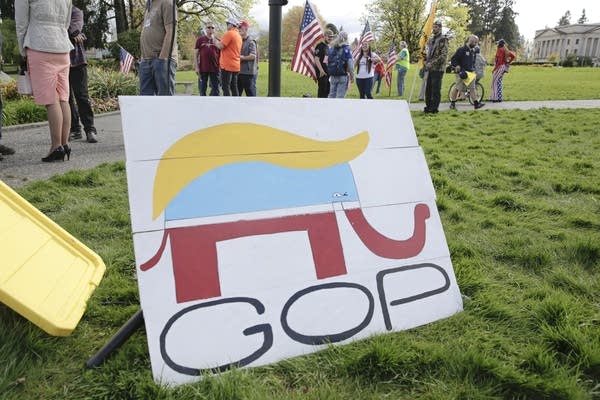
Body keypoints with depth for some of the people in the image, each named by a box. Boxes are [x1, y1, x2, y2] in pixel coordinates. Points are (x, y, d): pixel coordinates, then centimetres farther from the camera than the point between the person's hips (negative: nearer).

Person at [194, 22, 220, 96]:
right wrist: (197, 67, -5)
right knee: (202, 88, 4)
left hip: (215, 69, 1)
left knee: (215, 88, 4)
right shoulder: (200, 39, 5)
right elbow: (195, 54, 4)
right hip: (203, 68, -1)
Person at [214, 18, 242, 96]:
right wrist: (219, 41, 20)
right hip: (236, 66, 8)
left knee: (226, 87, -6)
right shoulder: (239, 36, 17)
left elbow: (221, 46, -15)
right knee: (234, 87, 11)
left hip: (227, 65, -8)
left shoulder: (229, 33, -10)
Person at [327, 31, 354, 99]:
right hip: (343, 76, -5)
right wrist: (352, 76, -3)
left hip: (332, 76, 5)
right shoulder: (346, 48, -8)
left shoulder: (331, 48, 8)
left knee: (331, 95, 12)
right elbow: (350, 63, -12)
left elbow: (327, 61, 11)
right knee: (340, 96, -2)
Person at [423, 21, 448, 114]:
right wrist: (426, 61, 8)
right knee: (428, 88, 11)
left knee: (436, 89, -5)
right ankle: (428, 106, 20)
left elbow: (444, 56, -16)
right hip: (430, 68, 8)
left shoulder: (443, 40, -8)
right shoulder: (431, 39, 16)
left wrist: (432, 63, -19)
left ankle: (434, 108, 0)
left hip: (438, 68, -8)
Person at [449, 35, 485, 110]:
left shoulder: (473, 51, 16)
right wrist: (456, 66, -22)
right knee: (458, 88, -3)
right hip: (462, 73, -7)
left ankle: (476, 103, 0)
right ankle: (452, 103, 9)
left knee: (473, 87, 2)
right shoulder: (461, 50, -8)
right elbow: (453, 59, -9)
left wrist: (473, 69, 13)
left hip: (470, 73, 7)